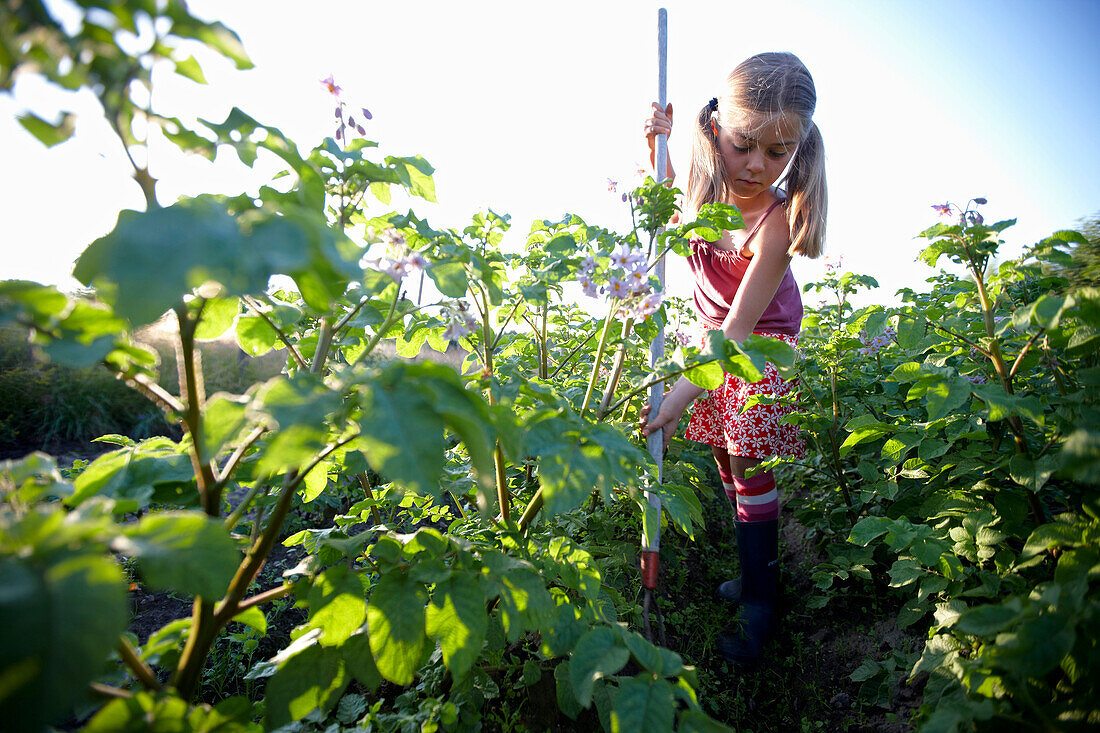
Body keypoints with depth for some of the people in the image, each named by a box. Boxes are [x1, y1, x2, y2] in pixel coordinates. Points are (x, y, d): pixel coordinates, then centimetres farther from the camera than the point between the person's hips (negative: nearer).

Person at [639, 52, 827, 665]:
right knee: (723, 454, 10)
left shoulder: (778, 219, -31)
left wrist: (683, 393, -41)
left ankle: (761, 600, 10)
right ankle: (756, 569, 28)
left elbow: (740, 326, -32)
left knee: (747, 462, -7)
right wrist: (657, 146, -9)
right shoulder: (706, 181, -17)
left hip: (762, 340, -6)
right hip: (715, 334, 6)